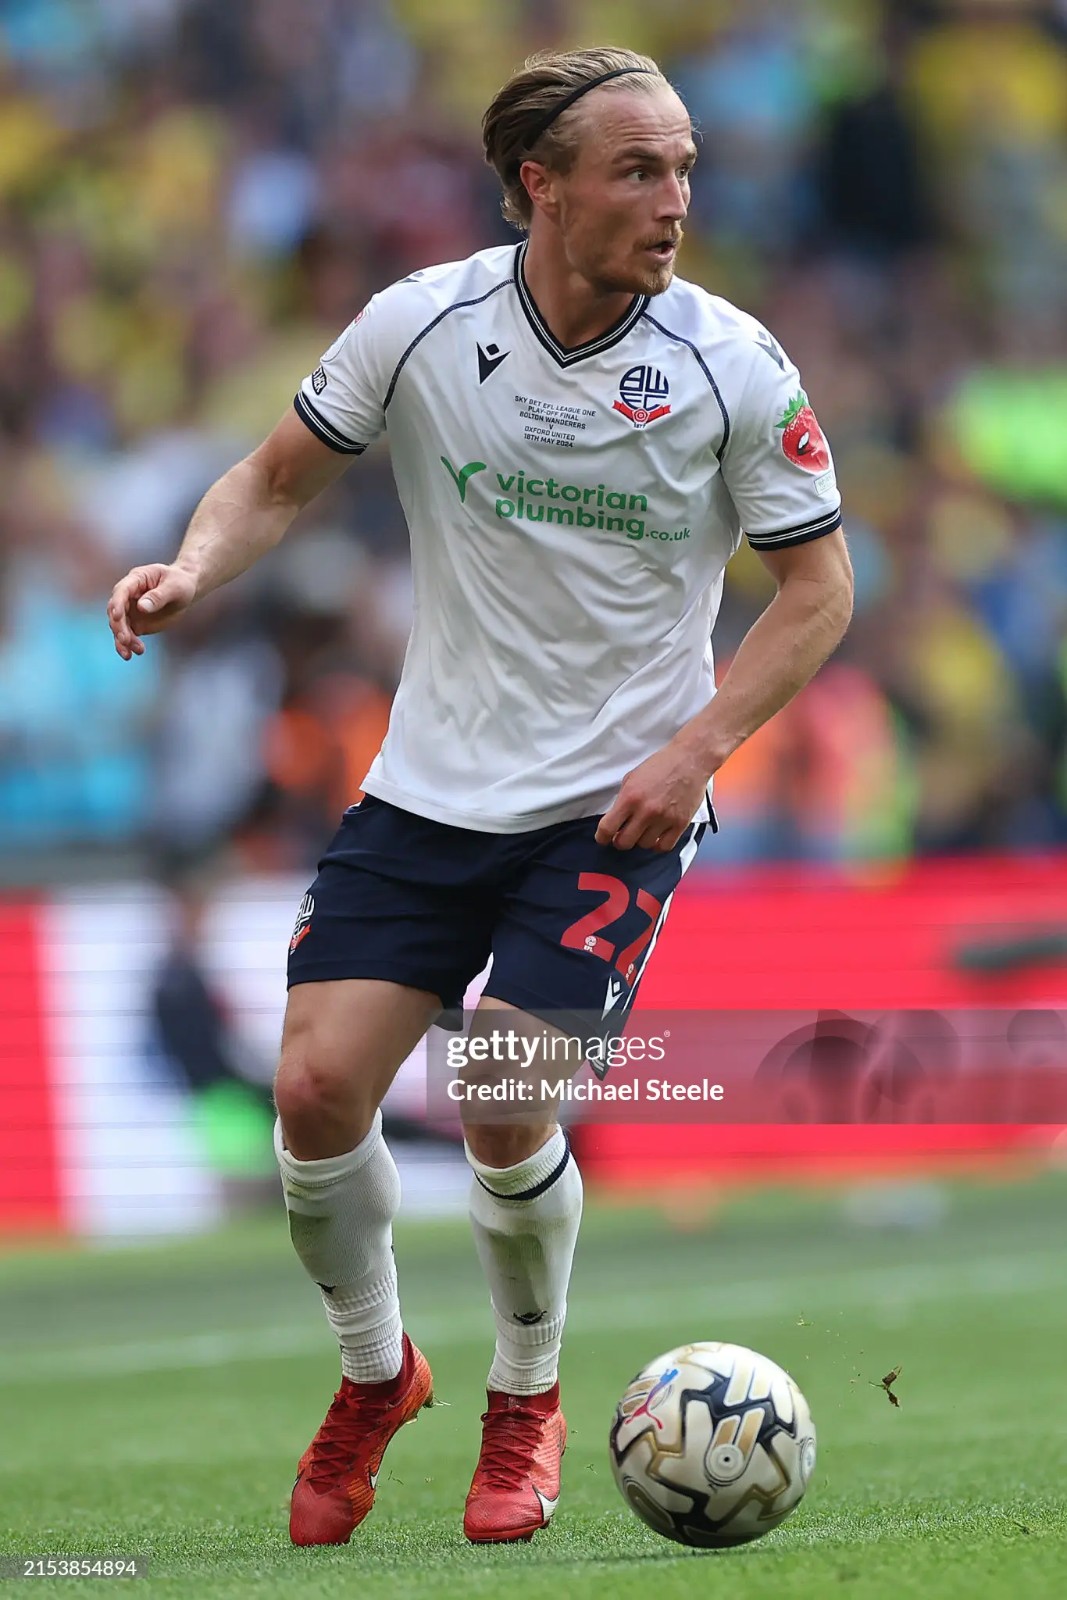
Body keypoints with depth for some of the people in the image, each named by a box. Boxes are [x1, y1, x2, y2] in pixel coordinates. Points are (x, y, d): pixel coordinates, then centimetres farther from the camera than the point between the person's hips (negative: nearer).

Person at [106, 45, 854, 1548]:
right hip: (428, 788, 2)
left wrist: (698, 746, -12)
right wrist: (193, 568, -13)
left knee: (504, 1113, -15)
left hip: (616, 806, -2)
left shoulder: (732, 365, -10)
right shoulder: (419, 325, -7)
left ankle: (528, 1399, 14)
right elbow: (279, 478, 8)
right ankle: (375, 1372, 20)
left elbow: (817, 587, 0)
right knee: (318, 1087, -9)